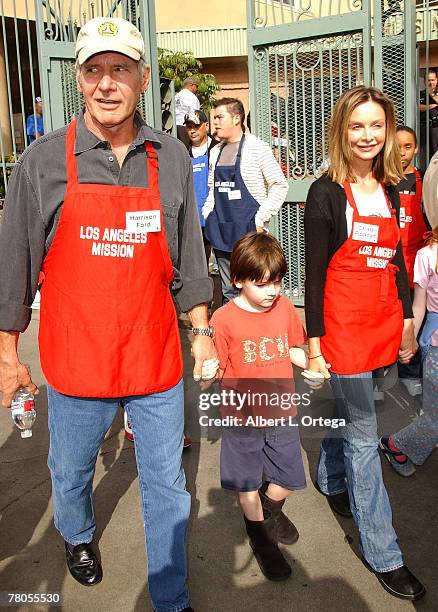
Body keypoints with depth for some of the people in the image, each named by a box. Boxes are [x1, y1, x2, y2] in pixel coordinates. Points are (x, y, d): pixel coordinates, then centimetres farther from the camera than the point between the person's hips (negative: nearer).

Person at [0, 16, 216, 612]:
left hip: (156, 356, 1)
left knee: (167, 485, 11)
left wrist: (202, 330, 9)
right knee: (71, 472, 21)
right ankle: (77, 536, 55)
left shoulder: (172, 158, 0)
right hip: (76, 357, -1)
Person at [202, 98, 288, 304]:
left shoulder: (257, 147, -6)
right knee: (229, 293, 13)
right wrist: (208, 214, 10)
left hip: (248, 231, -6)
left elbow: (279, 185, -7)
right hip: (221, 231, 6)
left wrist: (260, 219, -12)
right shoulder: (215, 152, 12)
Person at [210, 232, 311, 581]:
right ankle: (259, 535, 41)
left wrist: (313, 364, -6)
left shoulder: (285, 308, -3)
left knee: (289, 480, 13)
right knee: (248, 484, 14)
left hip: (282, 414, 3)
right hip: (243, 419, -3)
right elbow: (216, 372, -10)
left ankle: (270, 508, 47)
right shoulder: (223, 319, -16)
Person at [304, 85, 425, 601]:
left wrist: (408, 322, 13)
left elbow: (396, 260, 15)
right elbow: (314, 273, -9)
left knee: (348, 409, 20)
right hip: (343, 325, -6)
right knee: (363, 436, 1)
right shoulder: (326, 193, -9)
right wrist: (314, 344, -9)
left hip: (385, 322, 6)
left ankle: (331, 479, 48)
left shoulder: (388, 190, 9)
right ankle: (382, 552, 13)